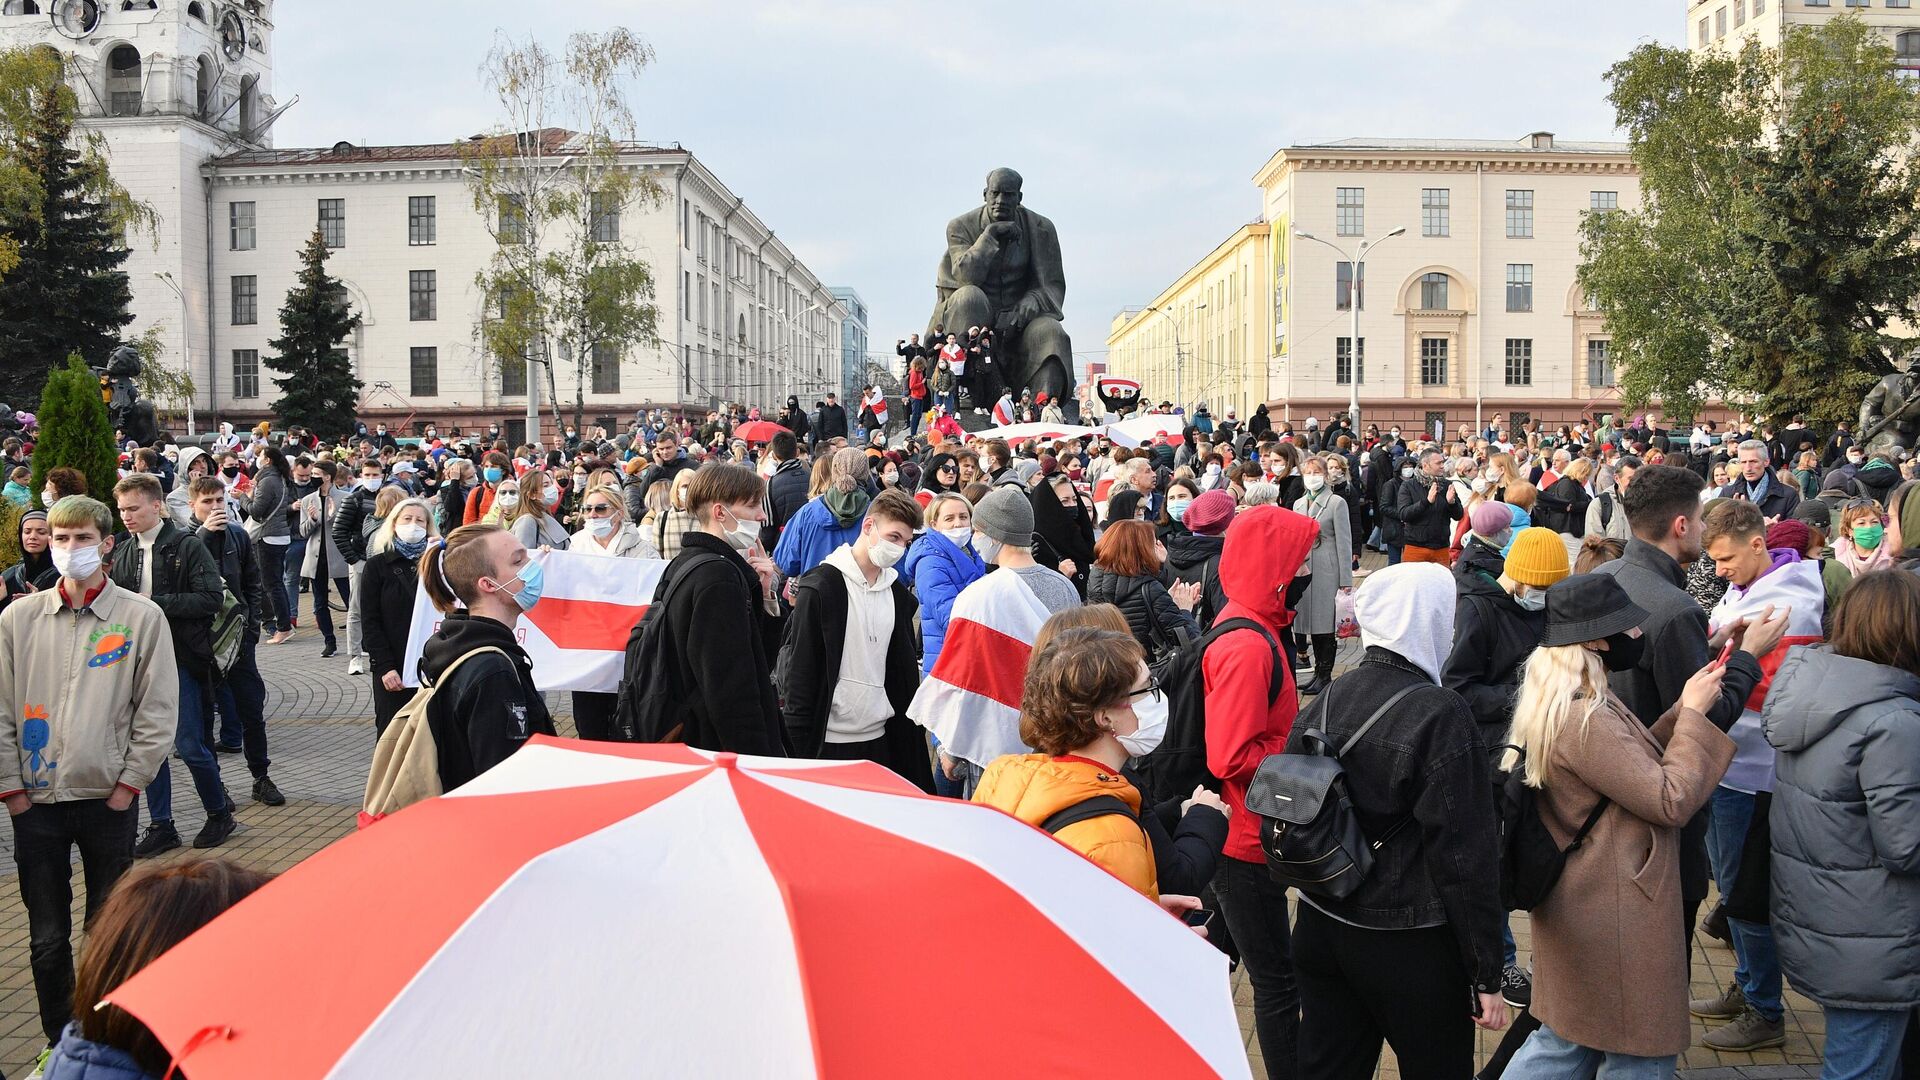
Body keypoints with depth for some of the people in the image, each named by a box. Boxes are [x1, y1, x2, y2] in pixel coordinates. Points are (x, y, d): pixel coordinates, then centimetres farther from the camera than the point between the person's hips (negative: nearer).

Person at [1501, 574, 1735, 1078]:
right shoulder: (1584, 720, -26)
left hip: (1580, 908, 10)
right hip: (1615, 916, -10)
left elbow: (1632, 762, 15)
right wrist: (1694, 714, -13)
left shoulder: (1560, 704, 6)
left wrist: (1681, 712, 5)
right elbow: (1672, 800, -23)